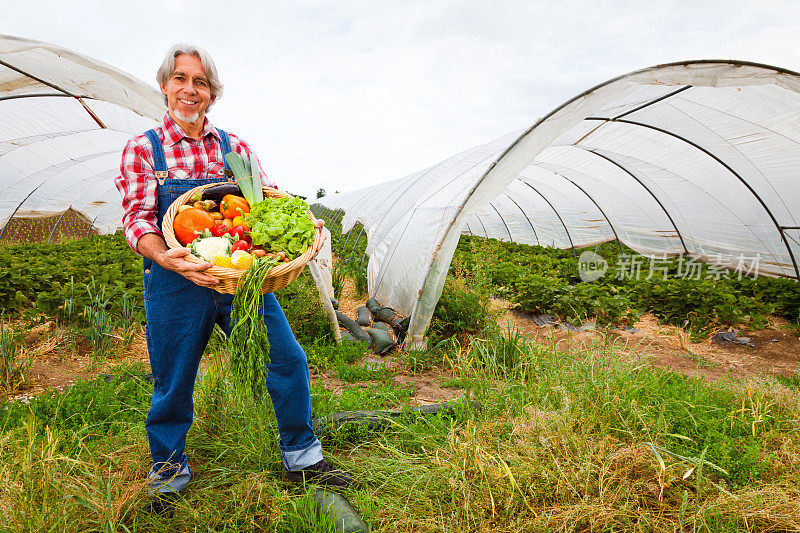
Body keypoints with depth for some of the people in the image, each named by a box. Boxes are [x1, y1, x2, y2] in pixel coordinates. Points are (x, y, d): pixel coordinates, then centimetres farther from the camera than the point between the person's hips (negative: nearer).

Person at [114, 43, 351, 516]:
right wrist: (164, 256, -27)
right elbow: (137, 218, -7)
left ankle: (301, 459, 20)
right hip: (177, 283, -2)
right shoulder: (143, 149, 3)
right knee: (173, 384, 10)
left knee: (289, 361, 0)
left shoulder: (234, 145, 10)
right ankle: (168, 472, 36)